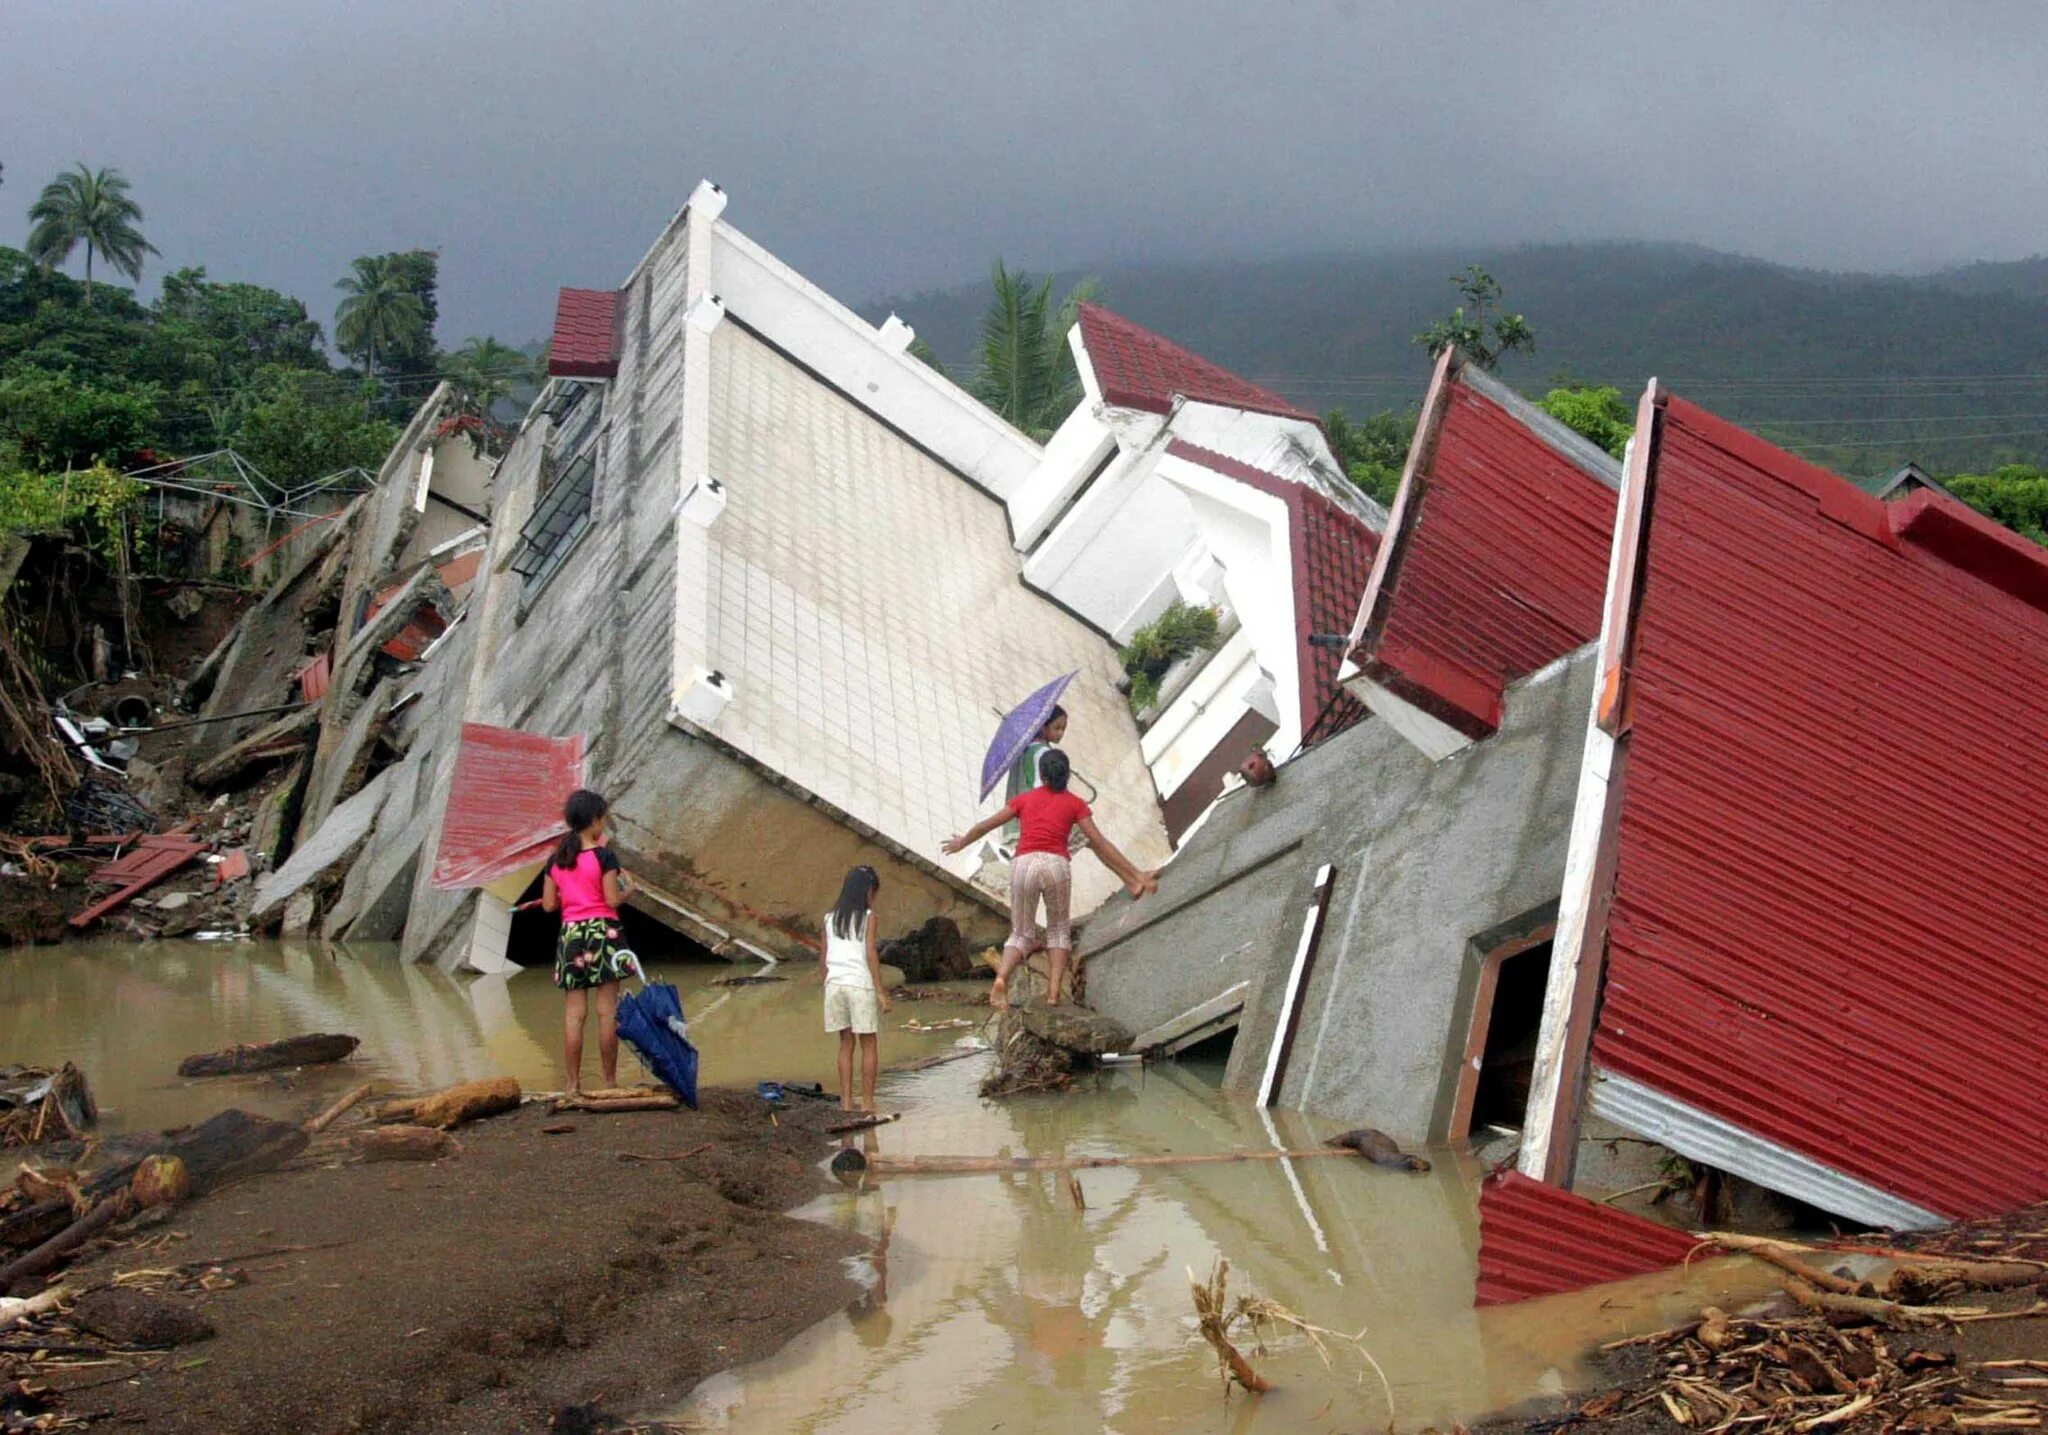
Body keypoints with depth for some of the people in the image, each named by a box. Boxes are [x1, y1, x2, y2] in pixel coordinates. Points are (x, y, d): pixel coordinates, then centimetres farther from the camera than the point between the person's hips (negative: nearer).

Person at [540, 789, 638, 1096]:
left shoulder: (556, 860, 6)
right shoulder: (604, 856, -8)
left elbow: (549, 904, 5)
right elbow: (613, 900, -11)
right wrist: (628, 889, 9)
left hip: (570, 933, 4)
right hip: (602, 931, -4)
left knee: (573, 1013, 4)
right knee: (607, 1010, 0)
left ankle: (574, 1083, 3)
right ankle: (610, 1081, 2)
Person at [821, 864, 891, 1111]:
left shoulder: (831, 917, 10)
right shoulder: (867, 917, -4)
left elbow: (823, 959, 10)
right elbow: (870, 955, -10)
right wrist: (880, 991, -8)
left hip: (835, 984, 4)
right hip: (861, 984, -4)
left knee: (846, 1043, 12)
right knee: (869, 1044, 6)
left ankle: (846, 1100, 11)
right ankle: (867, 1101, 5)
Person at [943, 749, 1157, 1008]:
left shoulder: (1024, 799, 19)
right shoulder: (1075, 804, 14)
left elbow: (986, 825, 24)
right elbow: (1099, 843, 8)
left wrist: (962, 842, 43)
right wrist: (1135, 875, 9)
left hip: (1023, 864, 1)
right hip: (1056, 865, -1)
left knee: (1021, 933, 15)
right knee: (1058, 928, 21)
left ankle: (1001, 978, -14)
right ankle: (1055, 989, 2)